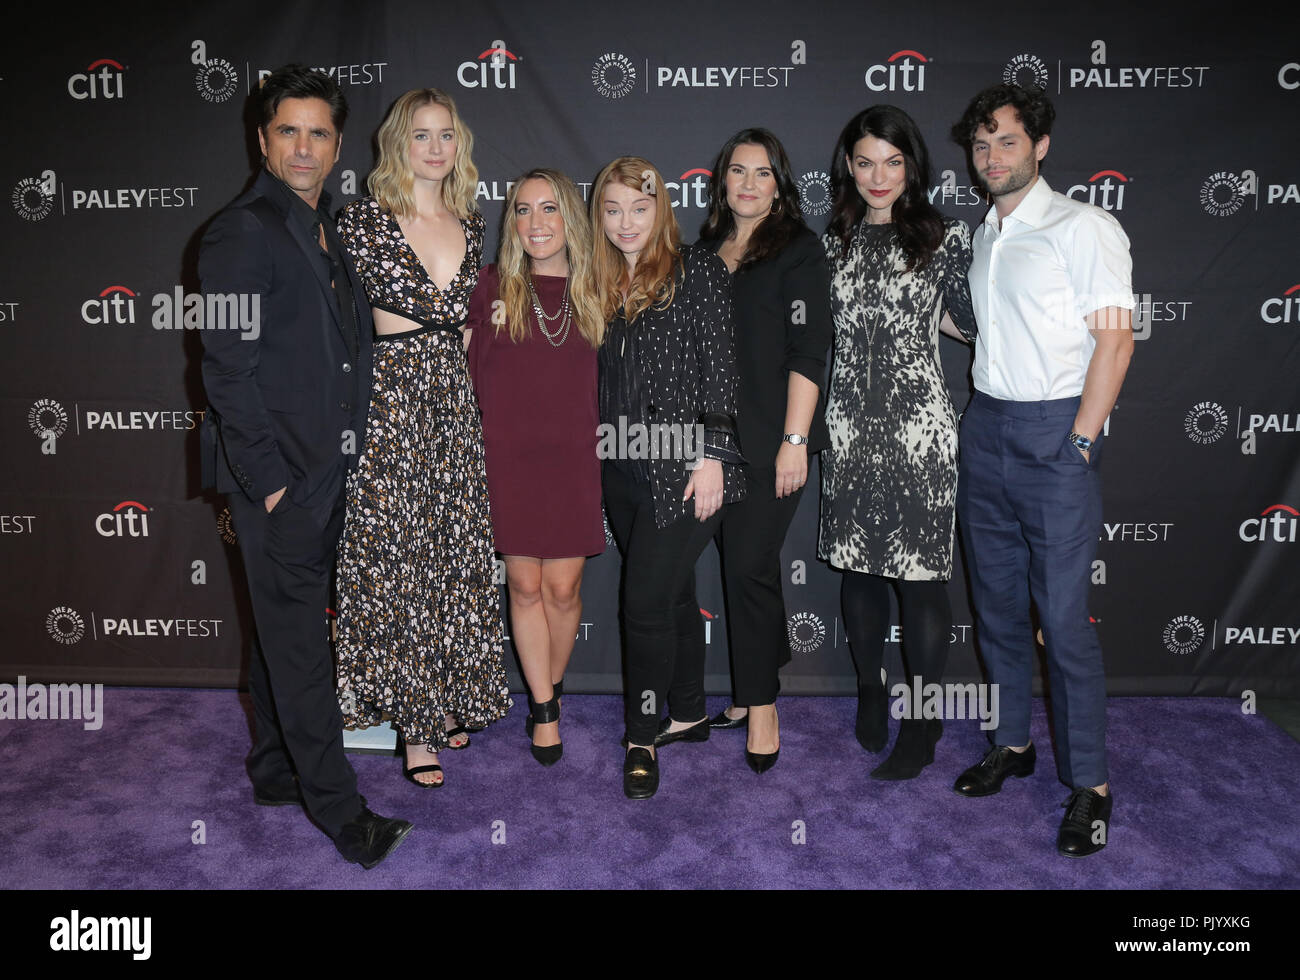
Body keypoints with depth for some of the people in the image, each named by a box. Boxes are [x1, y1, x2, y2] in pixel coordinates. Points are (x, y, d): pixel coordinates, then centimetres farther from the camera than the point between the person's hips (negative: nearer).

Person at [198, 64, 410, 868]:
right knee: (298, 643, 0)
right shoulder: (244, 232, -10)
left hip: (325, 471, 8)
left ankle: (276, 771, 32)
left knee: (286, 633, 18)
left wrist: (339, 455, 12)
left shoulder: (326, 233, 16)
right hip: (278, 477, -8)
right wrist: (268, 478, -16)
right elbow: (227, 369, -15)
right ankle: (339, 808, 10)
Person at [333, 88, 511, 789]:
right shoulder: (363, 220, -3)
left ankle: (447, 699, 26)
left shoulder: (472, 226, 11)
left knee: (454, 553, 9)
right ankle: (412, 717, 12)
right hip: (389, 399, -5)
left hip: (454, 404, 5)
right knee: (394, 556, 0)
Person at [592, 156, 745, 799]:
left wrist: (711, 457, -13)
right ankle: (688, 711, 31)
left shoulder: (698, 271, -3)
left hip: (682, 468, -5)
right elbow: (597, 381, 16)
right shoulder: (602, 286, 14)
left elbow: (719, 367, -7)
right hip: (622, 472, 6)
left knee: (645, 602, -6)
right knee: (672, 595, 16)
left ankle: (642, 735, 11)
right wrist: (596, 464, 12)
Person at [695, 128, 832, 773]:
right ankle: (750, 691, 25)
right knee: (736, 562, 10)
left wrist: (794, 440, -15)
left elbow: (808, 352, -9)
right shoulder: (705, 249, 16)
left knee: (749, 566, -6)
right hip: (711, 434, 6)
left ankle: (761, 704, 9)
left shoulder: (799, 250, -2)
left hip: (768, 441, -5)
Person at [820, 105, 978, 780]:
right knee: (857, 566, 11)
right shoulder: (834, 242, 11)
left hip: (918, 427, -3)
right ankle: (870, 693, 32)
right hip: (850, 427, 4)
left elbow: (970, 322, 4)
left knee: (920, 572, -1)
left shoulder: (944, 237, 1)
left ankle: (922, 725, 14)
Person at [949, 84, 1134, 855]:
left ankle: (1090, 783, 8)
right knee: (998, 602, 12)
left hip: (1056, 430, -6)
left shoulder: (1085, 227, -5)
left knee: (1064, 615, -5)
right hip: (986, 426, 7)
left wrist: (1078, 445, -15)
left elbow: (1114, 339, -11)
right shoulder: (982, 236, 15)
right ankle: (1013, 742, 27)